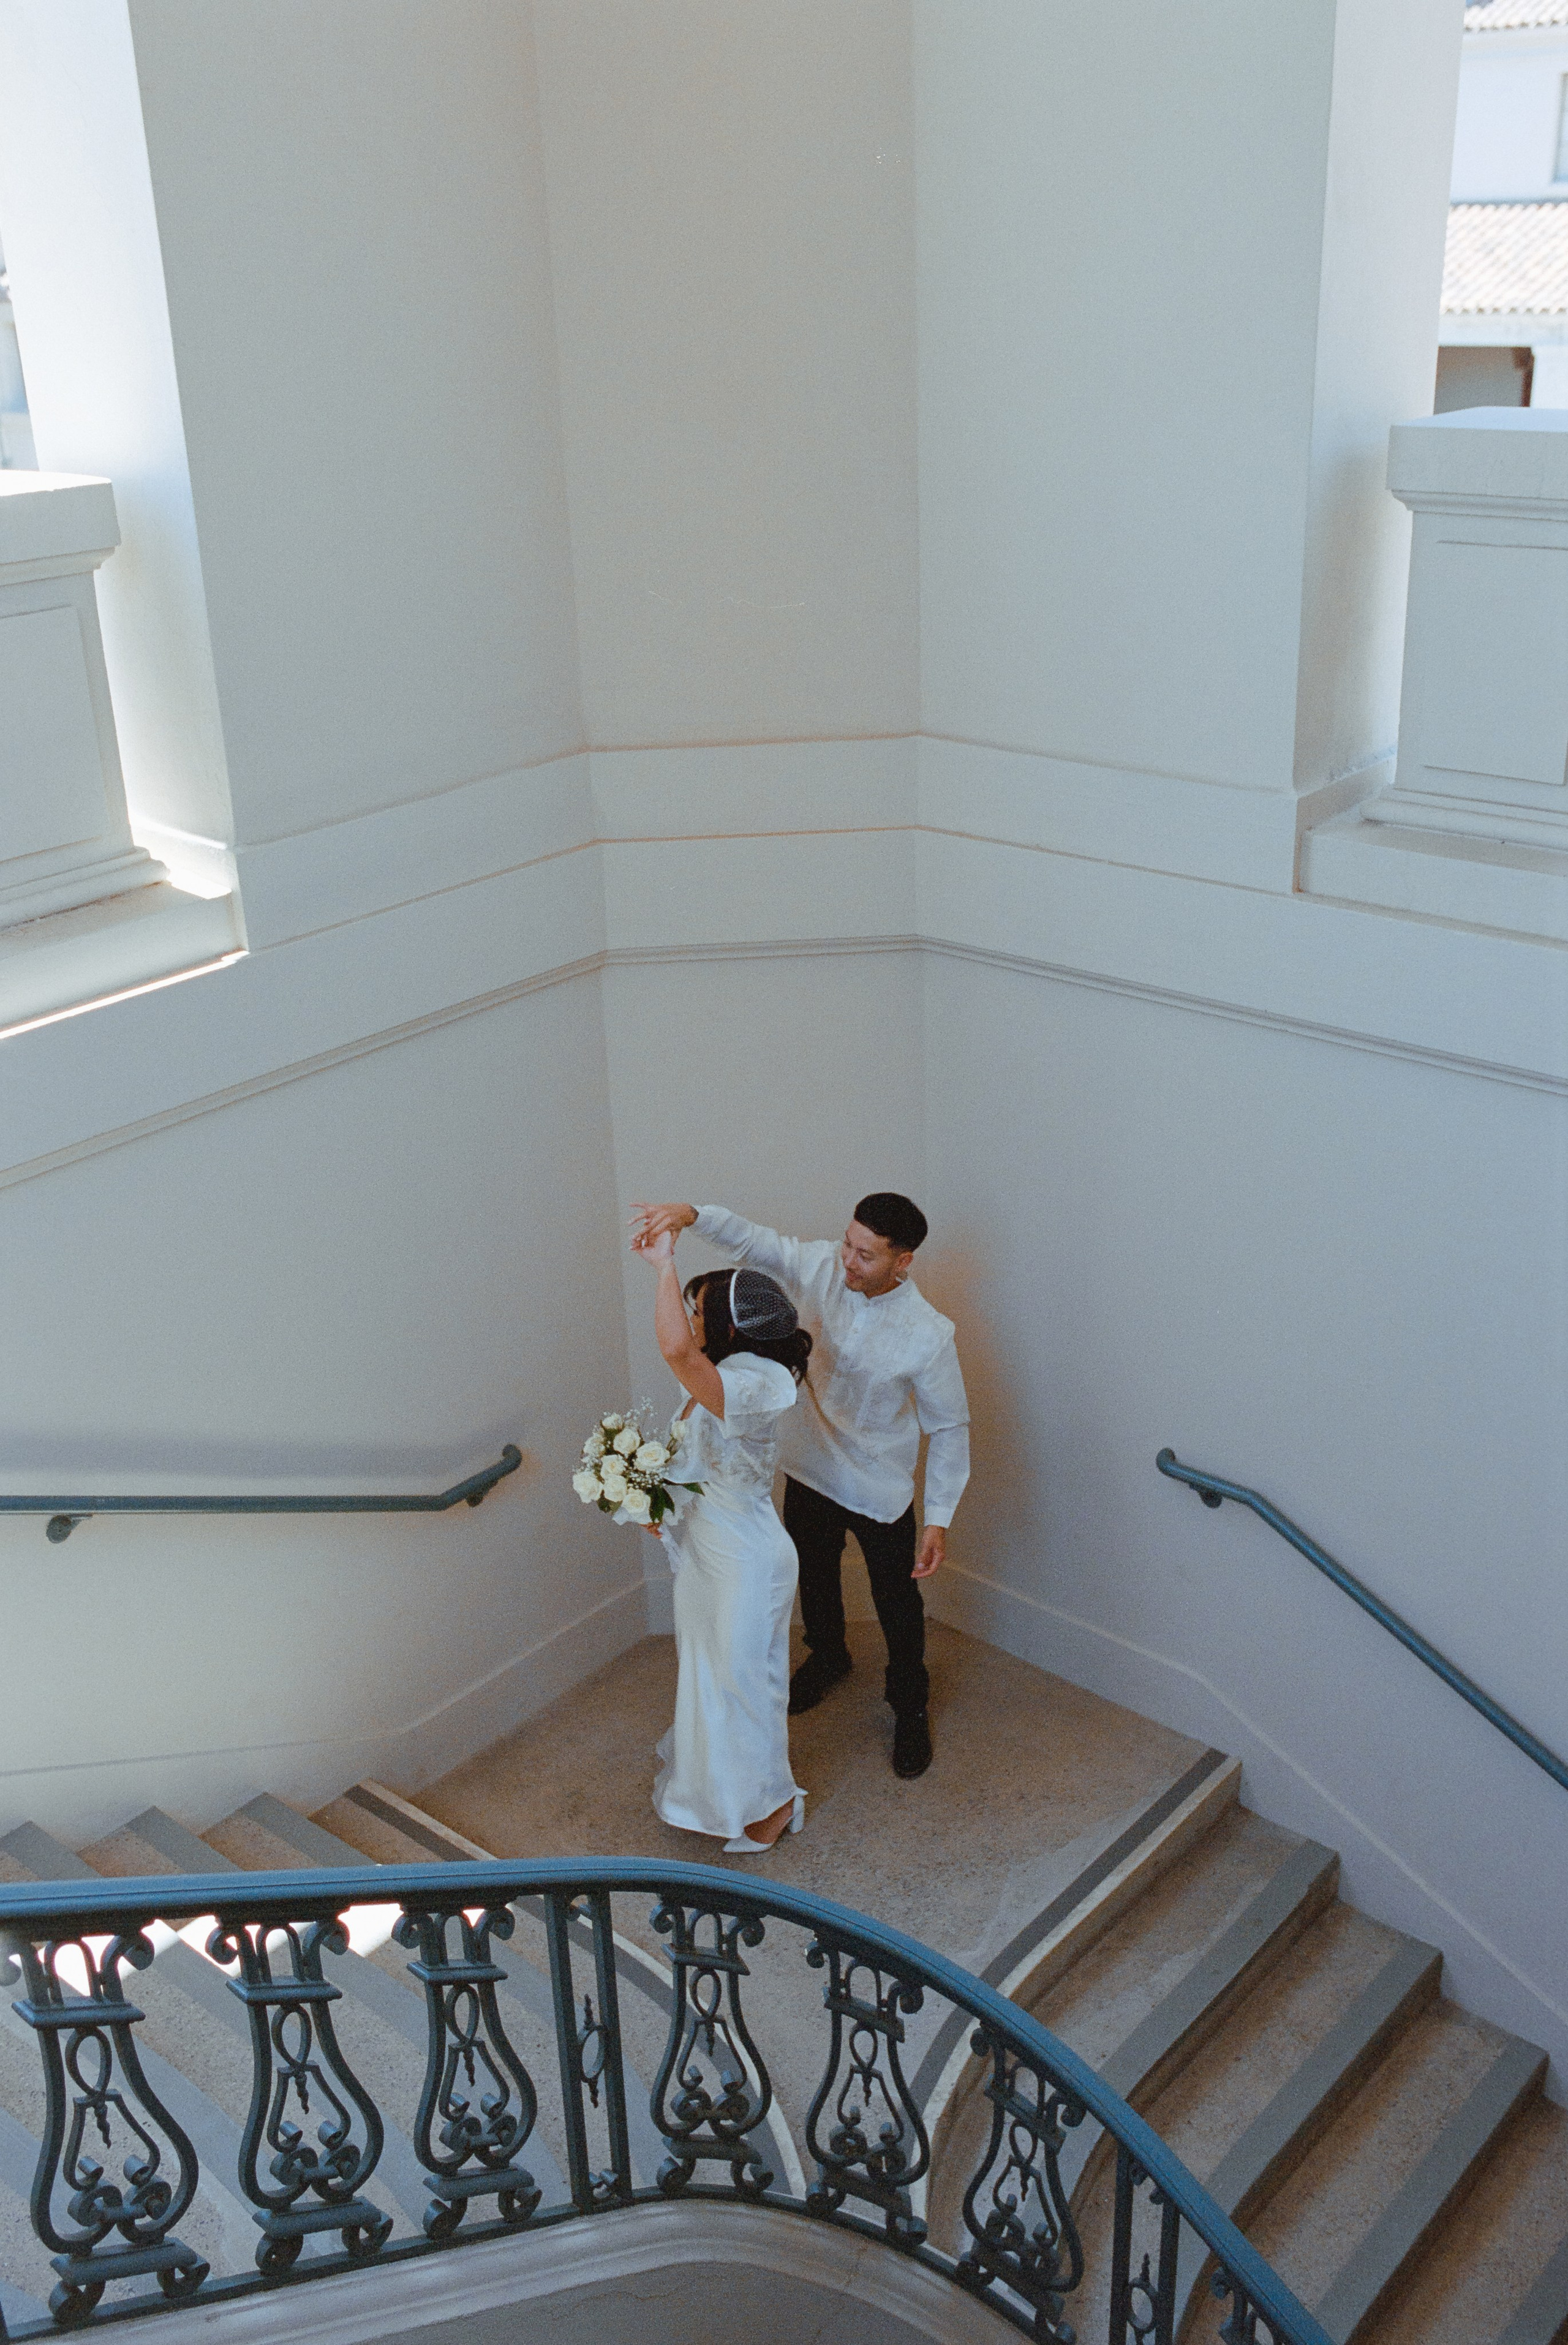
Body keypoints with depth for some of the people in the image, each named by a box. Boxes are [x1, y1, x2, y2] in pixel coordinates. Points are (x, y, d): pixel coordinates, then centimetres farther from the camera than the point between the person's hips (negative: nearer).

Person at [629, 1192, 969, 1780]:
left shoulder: (928, 1335, -27)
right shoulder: (820, 1267, -18)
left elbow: (949, 1427, -16)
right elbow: (752, 1240, -12)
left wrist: (939, 1517, -16)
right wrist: (692, 1215, -33)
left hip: (880, 1493, -4)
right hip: (809, 1470, 4)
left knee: (898, 1605, 13)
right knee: (814, 1578, 27)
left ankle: (910, 1707, 40)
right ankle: (828, 1655, 58)